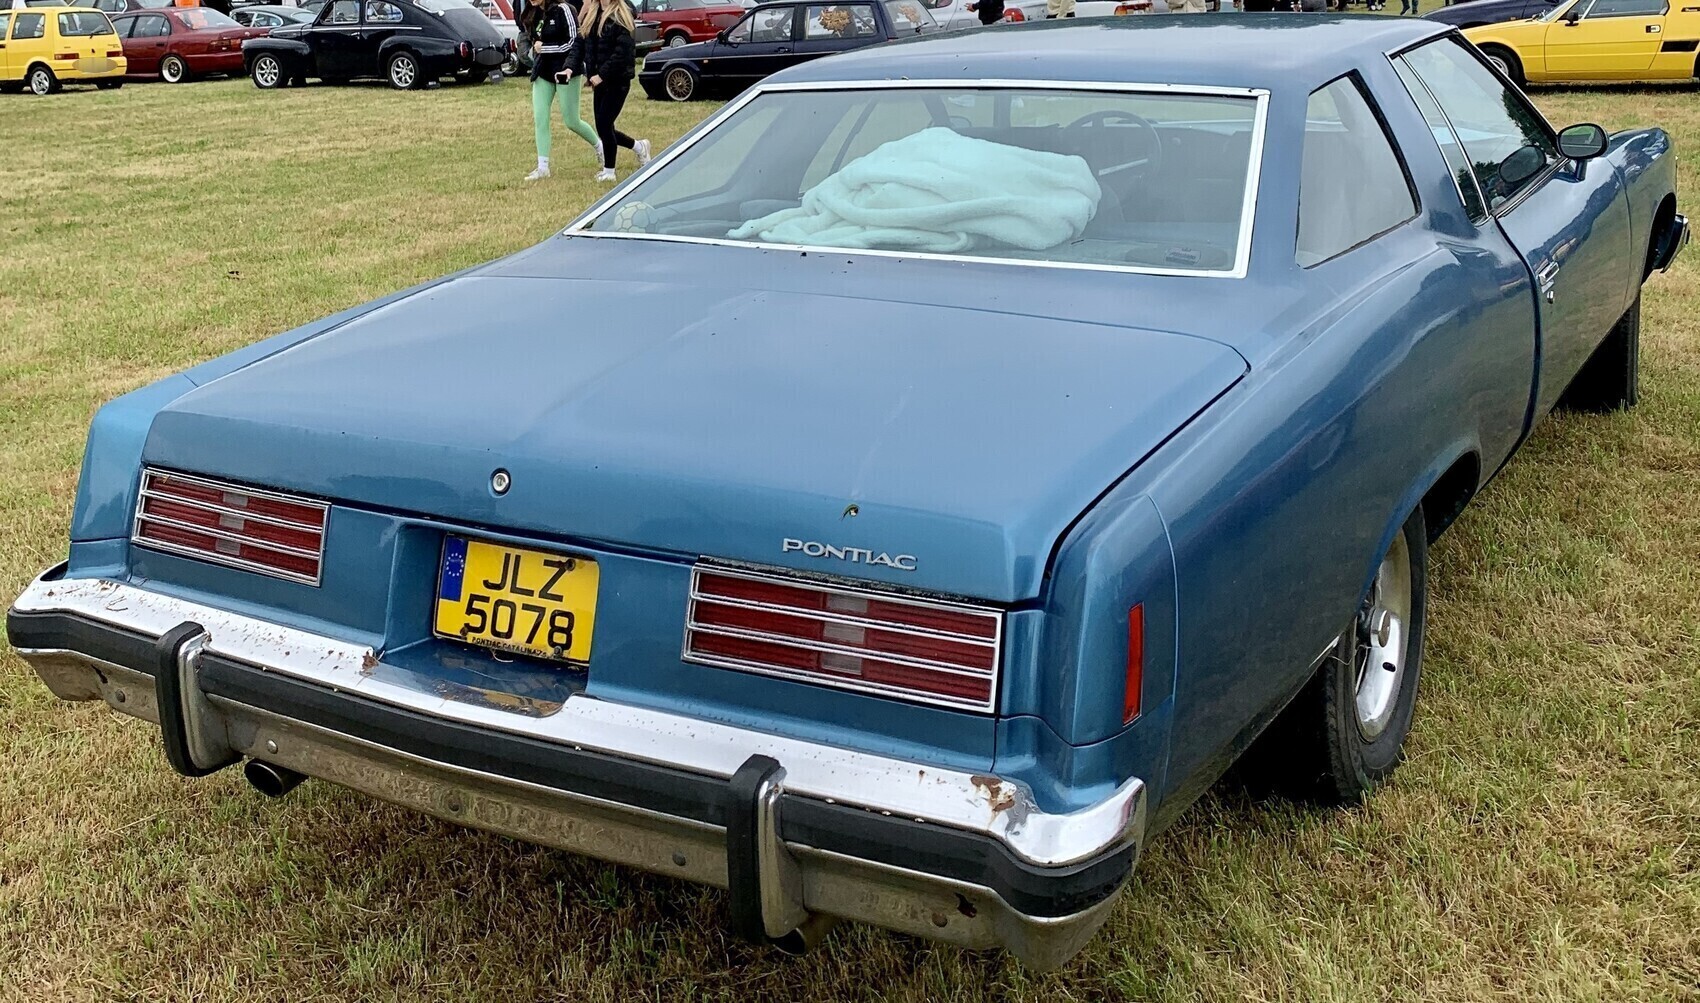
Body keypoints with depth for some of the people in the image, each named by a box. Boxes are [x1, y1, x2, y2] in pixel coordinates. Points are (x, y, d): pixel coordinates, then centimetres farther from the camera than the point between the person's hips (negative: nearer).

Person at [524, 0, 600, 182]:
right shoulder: (533, 15, 8)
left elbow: (575, 42, -16)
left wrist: (543, 47, -16)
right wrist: (534, 49, 2)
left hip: (564, 72, -6)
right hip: (542, 73, 6)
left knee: (571, 121, 1)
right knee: (539, 119, -2)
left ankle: (600, 147, 28)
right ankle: (542, 167, 1)